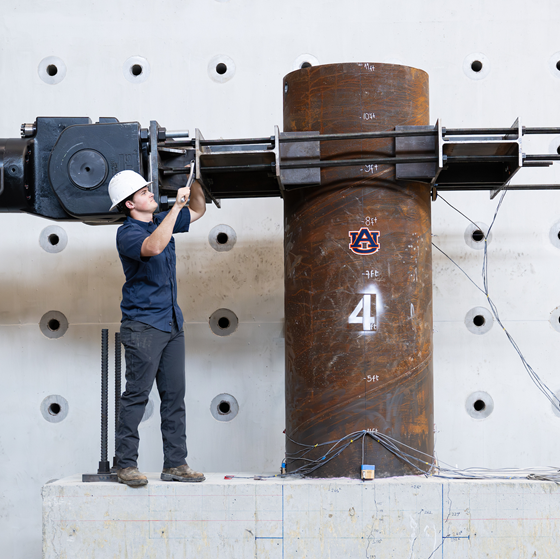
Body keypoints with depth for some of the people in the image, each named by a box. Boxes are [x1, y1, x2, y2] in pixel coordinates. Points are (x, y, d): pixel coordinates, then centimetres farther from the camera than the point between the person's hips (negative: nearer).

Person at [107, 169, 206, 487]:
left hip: (172, 324, 8)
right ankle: (126, 465, 1)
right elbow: (153, 247, -33)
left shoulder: (162, 221, 14)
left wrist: (193, 182, 9)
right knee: (137, 394, -6)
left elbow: (199, 210, 28)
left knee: (175, 395, 6)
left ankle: (176, 464, 10)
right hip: (143, 326, -8)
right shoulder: (128, 234, -11)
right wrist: (177, 205, -29)